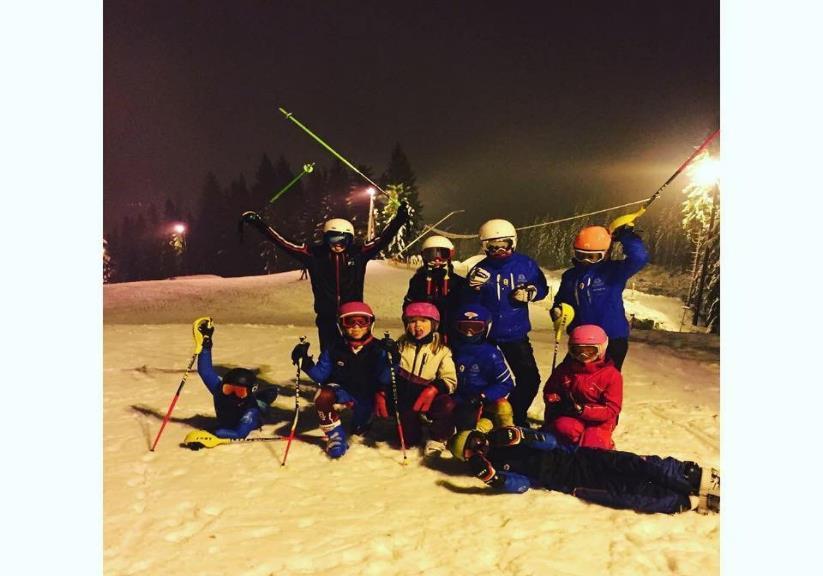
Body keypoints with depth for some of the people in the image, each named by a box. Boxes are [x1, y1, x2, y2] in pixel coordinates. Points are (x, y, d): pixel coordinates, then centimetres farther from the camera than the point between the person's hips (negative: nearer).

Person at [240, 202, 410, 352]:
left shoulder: (359, 253, -2)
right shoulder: (314, 254, -3)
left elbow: (383, 239, -4)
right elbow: (284, 243, -3)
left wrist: (399, 219, -16)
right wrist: (259, 224, -7)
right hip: (326, 318, 0)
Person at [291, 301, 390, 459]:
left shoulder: (377, 350, -16)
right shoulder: (334, 350, -11)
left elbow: (384, 379, -22)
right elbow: (321, 375, -7)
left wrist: (391, 361, -40)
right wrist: (306, 363, -24)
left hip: (365, 396, 0)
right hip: (341, 389, 0)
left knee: (358, 430, 16)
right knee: (322, 396, -32)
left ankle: (362, 419, 56)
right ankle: (335, 434, -11)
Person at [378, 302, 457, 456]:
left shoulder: (441, 350, 1)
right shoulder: (400, 345, 6)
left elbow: (450, 380, -6)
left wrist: (435, 388, -25)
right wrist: (382, 392, -7)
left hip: (428, 399, 0)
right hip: (404, 398, 0)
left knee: (447, 404, -30)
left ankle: (437, 439, -5)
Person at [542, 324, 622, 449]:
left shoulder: (611, 375, -11)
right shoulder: (564, 369, -1)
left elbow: (612, 409, -13)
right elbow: (549, 391, 12)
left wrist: (583, 410, -24)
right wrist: (558, 403, -11)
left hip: (598, 421, -1)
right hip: (569, 416, 1)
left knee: (592, 445, -25)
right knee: (563, 428, -33)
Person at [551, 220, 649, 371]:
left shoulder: (614, 271, -10)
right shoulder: (570, 276, 3)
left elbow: (639, 258, -26)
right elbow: (561, 300, 15)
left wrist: (626, 235, -23)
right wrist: (557, 312, -6)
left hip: (612, 340, -5)